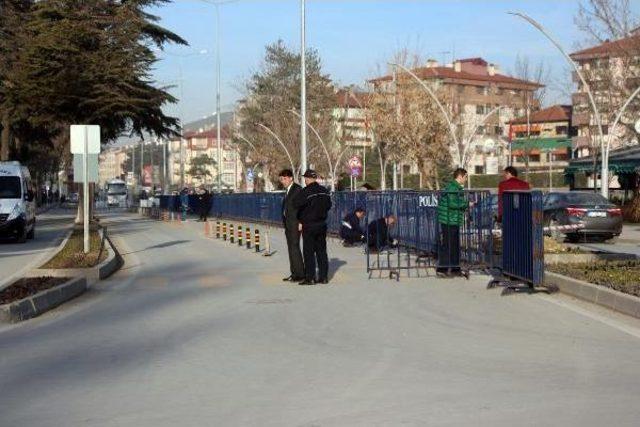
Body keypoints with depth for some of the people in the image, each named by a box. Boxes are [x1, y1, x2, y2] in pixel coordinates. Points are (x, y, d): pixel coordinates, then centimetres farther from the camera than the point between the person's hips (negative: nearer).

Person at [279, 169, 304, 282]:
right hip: (288, 224, 9)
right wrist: (285, 223, 15)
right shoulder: (287, 190, 17)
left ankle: (300, 274, -8)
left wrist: (300, 222, -18)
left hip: (295, 224, -9)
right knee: (291, 248, 9)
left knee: (295, 247, -11)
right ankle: (294, 273, 12)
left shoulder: (297, 189, -9)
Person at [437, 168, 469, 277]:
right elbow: (453, 204, -24)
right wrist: (467, 204, -16)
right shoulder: (452, 187, -15)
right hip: (448, 222, -10)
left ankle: (455, 269, 21)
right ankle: (442, 269, -3)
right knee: (446, 245, -7)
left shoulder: (457, 187, 17)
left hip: (454, 221, 10)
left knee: (455, 245, 14)